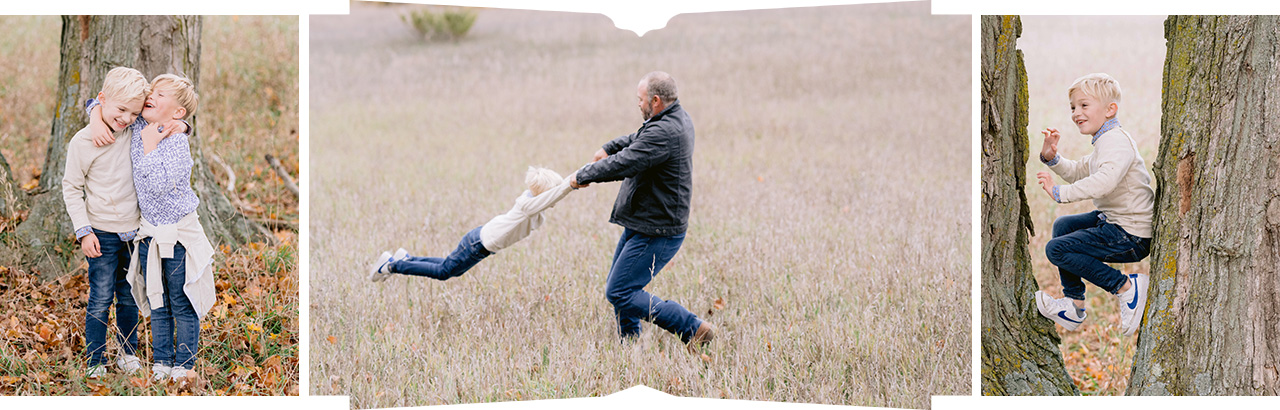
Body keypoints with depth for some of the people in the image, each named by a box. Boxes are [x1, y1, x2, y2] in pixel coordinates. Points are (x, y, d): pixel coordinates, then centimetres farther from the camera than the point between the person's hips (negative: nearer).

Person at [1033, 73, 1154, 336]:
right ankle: (1073, 305, 24)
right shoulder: (1105, 141, 16)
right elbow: (1079, 173, 29)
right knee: (1063, 226, 25)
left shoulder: (1116, 142, -20)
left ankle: (1126, 287, -12)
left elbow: (1104, 181, -38)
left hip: (1132, 236, -11)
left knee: (1056, 249, -13)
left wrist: (1059, 193, -32)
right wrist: (1052, 158, 12)